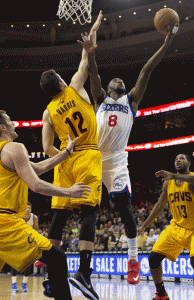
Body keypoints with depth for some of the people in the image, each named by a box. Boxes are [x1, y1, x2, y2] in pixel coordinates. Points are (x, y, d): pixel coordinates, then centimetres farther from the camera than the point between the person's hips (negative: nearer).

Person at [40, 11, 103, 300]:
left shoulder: (48, 112, 8)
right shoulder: (75, 89, 3)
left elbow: (47, 149, 2)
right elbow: (86, 59, 13)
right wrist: (94, 30, 24)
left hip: (65, 161, 4)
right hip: (89, 157, -3)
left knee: (59, 215, 7)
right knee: (89, 213, -9)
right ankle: (83, 271, -21)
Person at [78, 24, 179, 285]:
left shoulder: (131, 100, 17)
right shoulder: (100, 99, 17)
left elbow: (146, 71, 9)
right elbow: (94, 76, -2)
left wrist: (166, 44, 4)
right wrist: (91, 55, -22)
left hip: (116, 160, -1)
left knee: (124, 205, -9)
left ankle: (133, 260, 1)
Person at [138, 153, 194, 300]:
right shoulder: (168, 183, 5)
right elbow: (160, 206, 12)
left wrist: (174, 175, -53)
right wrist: (144, 226, 12)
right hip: (177, 227, 6)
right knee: (154, 258, -3)